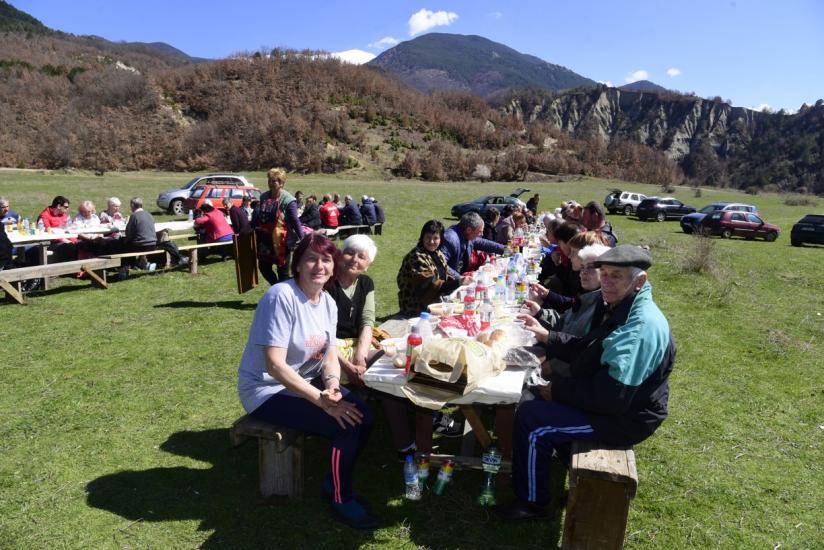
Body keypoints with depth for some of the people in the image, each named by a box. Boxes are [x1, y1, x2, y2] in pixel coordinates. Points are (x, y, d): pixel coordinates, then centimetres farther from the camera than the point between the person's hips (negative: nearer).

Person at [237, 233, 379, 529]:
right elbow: (274, 365, -28)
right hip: (267, 390, -7)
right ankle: (341, 499, 3)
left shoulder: (328, 303, 1)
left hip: (305, 382, 8)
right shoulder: (281, 297, -24)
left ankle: (335, 480, 15)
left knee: (363, 415, -8)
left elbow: (330, 356, 3)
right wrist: (321, 400, -29)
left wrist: (332, 384, -19)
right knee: (345, 425, -20)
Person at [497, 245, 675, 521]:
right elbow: (584, 349, 14)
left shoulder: (641, 327, -29)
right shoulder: (618, 308, 3)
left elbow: (611, 397, -32)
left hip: (624, 418, -10)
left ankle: (532, 501, 4)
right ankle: (571, 458, 35)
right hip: (609, 397, 10)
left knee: (531, 418, -16)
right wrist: (545, 336, 0)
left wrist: (557, 388, -21)